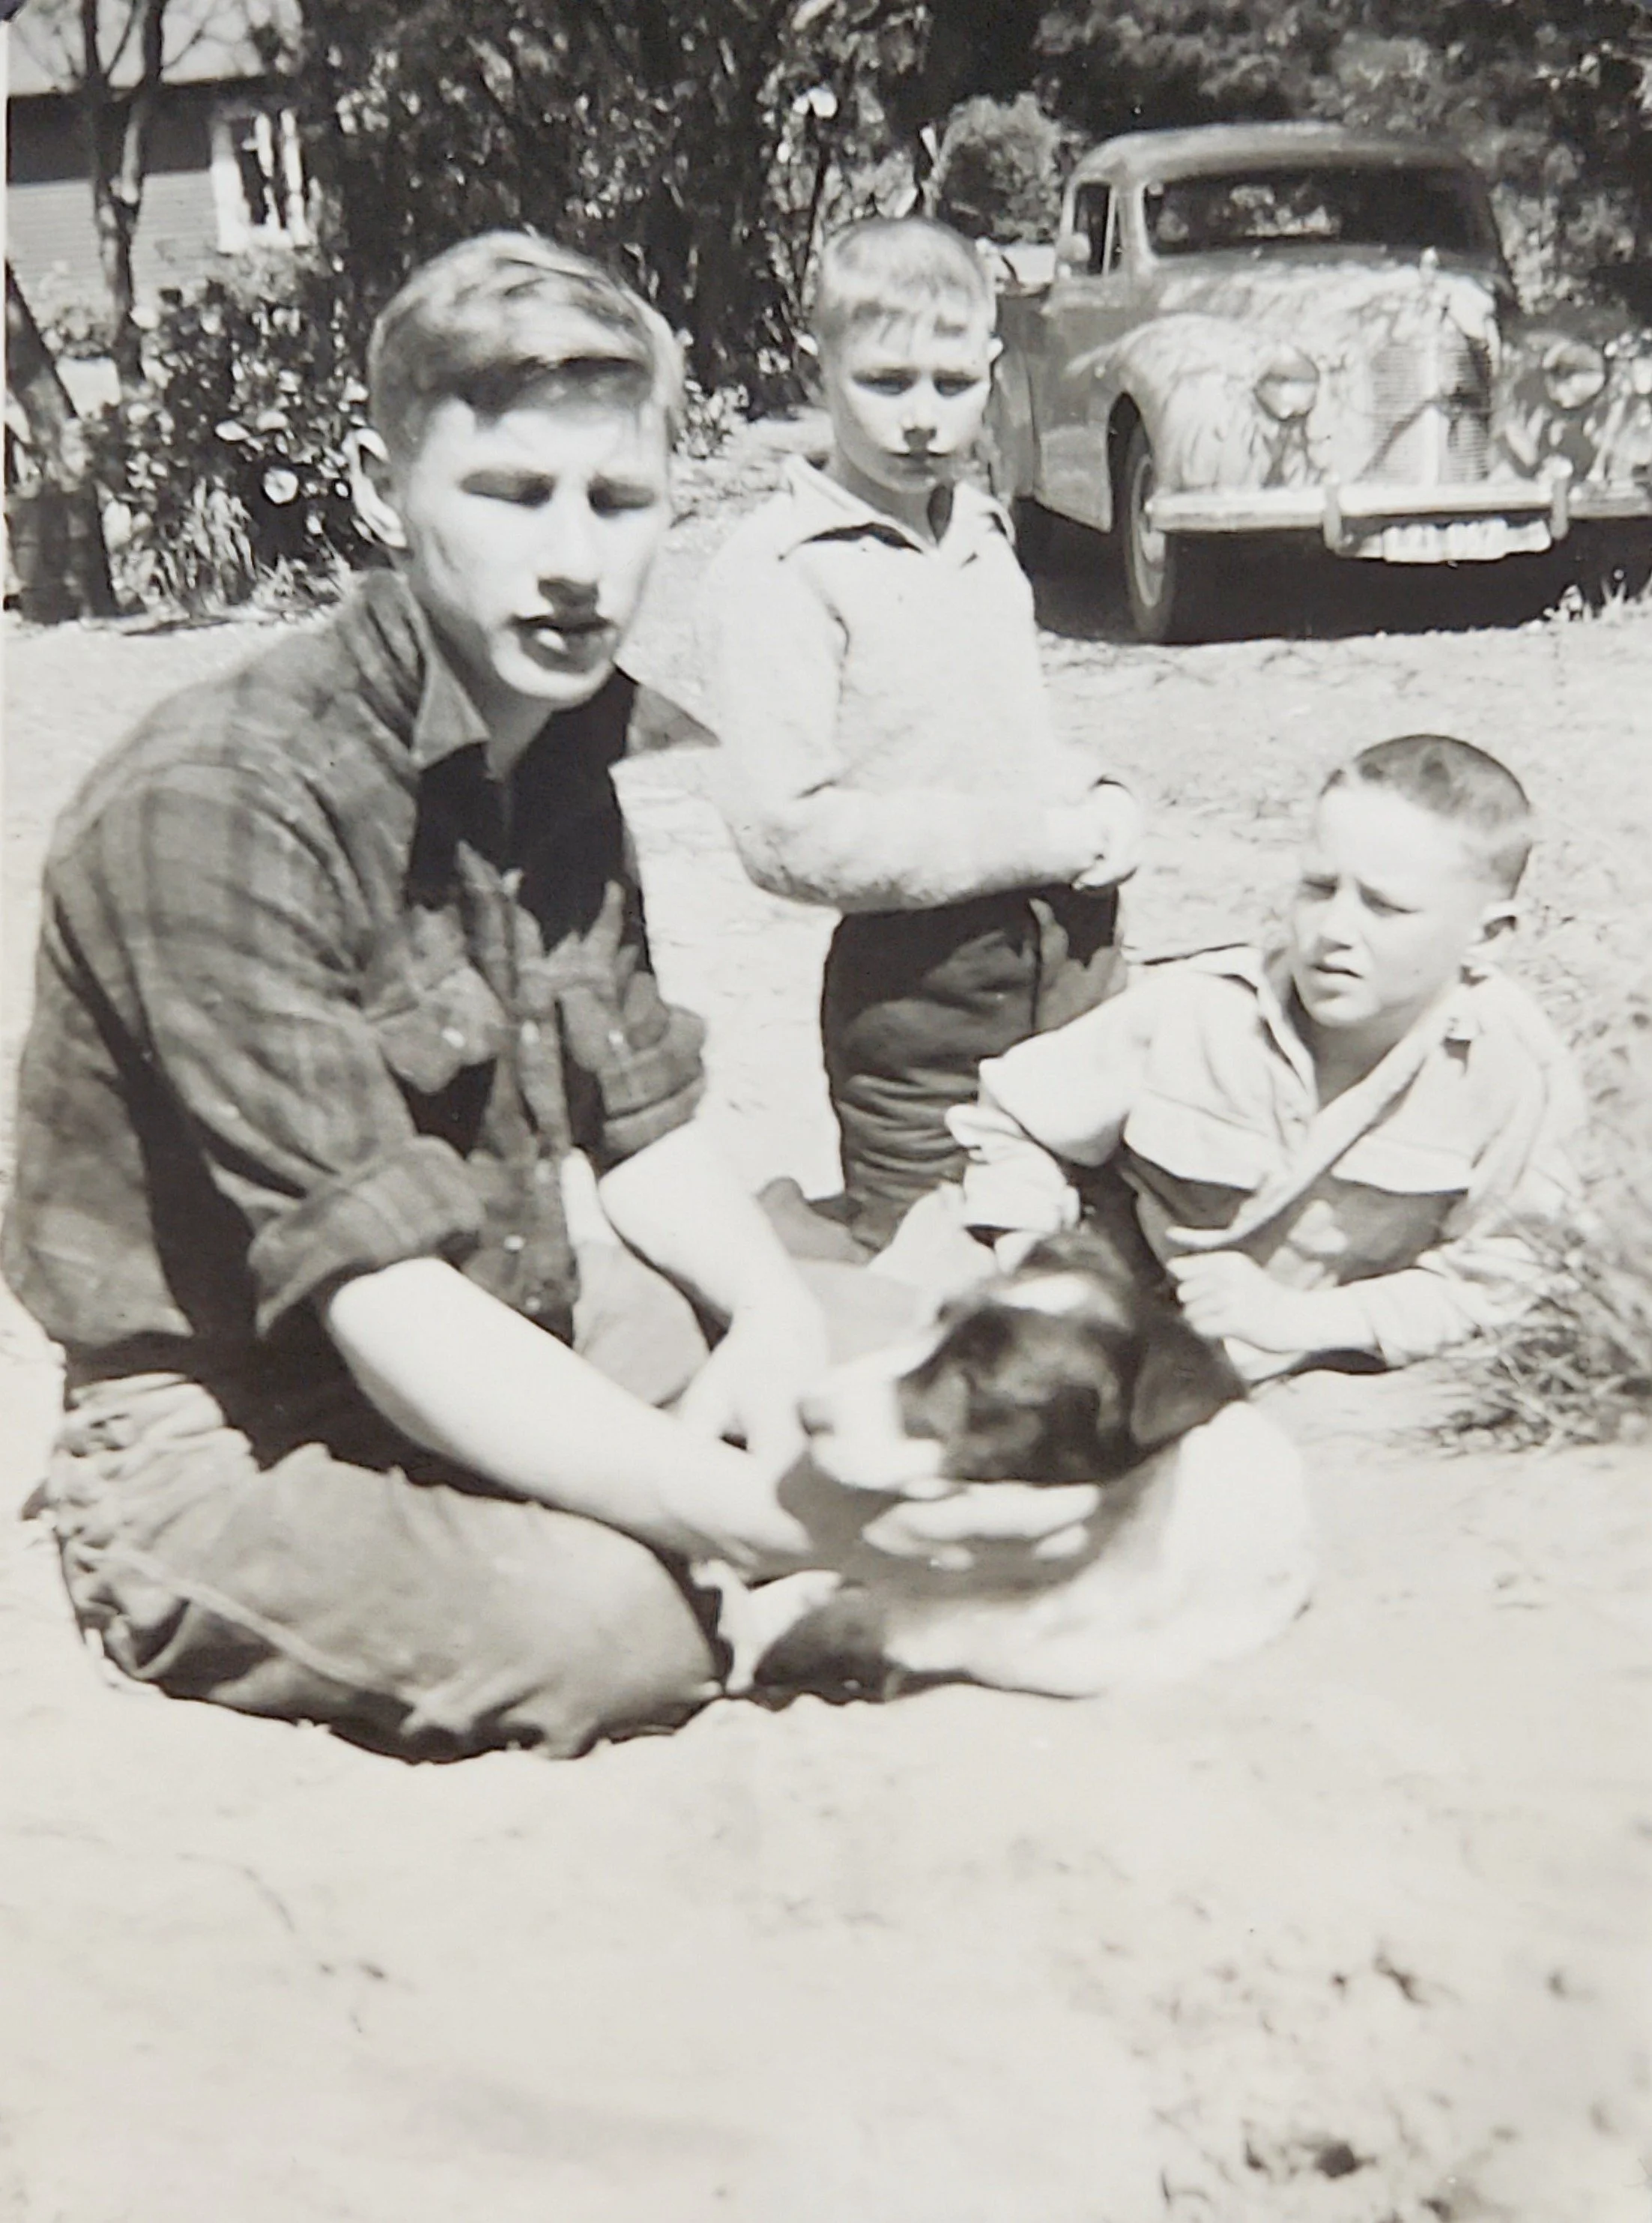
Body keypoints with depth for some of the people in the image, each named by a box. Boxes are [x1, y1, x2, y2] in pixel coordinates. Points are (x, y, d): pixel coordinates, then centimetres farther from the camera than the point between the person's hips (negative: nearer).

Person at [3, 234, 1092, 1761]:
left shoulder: (559, 767, 4)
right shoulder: (221, 802, -24)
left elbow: (639, 1132, 11)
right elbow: (380, 1294, -29)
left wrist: (777, 1312, -11)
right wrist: (752, 1517, -35)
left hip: (522, 1336, 8)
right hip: (231, 1434, -8)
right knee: (612, 1621, -32)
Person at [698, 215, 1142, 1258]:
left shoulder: (981, 529, 10)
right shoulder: (780, 572, -13)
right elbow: (789, 833, -21)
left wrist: (1103, 805, 2)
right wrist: (1033, 839, -19)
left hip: (1073, 948, 7)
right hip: (920, 985, -7)